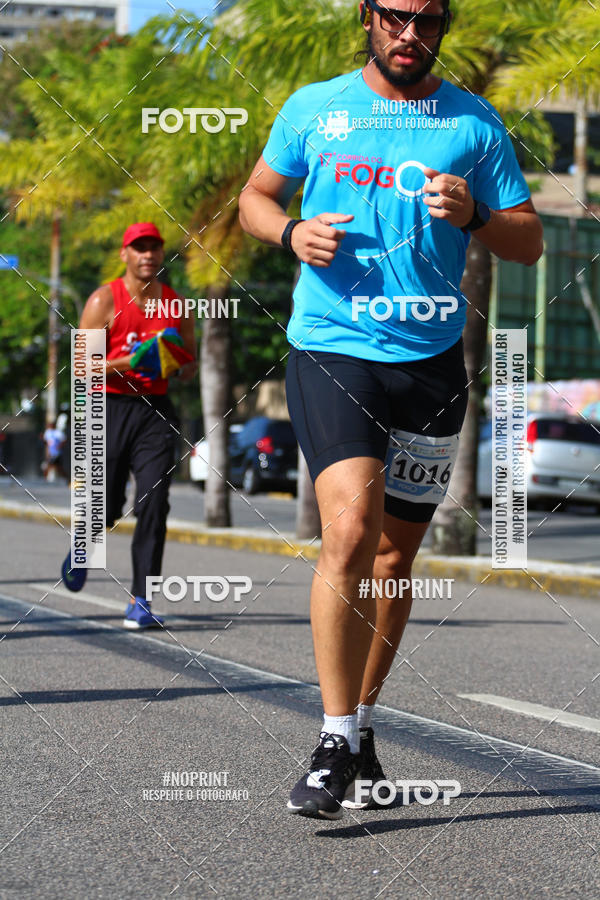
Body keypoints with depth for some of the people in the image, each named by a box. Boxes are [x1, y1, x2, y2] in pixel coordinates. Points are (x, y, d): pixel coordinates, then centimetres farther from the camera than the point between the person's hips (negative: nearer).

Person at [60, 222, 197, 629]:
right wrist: (128, 363, -19)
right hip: (111, 408, -2)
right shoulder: (105, 301, -2)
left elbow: (191, 363, 19)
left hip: (156, 411, 2)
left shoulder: (177, 306, 9)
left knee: (153, 503, -12)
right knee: (106, 506, 3)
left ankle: (141, 601, -9)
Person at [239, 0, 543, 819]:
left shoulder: (475, 122, 7)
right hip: (332, 350, -3)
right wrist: (291, 231, -6)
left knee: (397, 551, 11)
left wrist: (473, 216, -12)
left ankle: (361, 724, 28)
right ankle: (336, 743, -15)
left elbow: (529, 242, 9)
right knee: (350, 531, -20)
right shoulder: (313, 108, 6)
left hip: (432, 361, 3)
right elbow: (256, 197, 17)